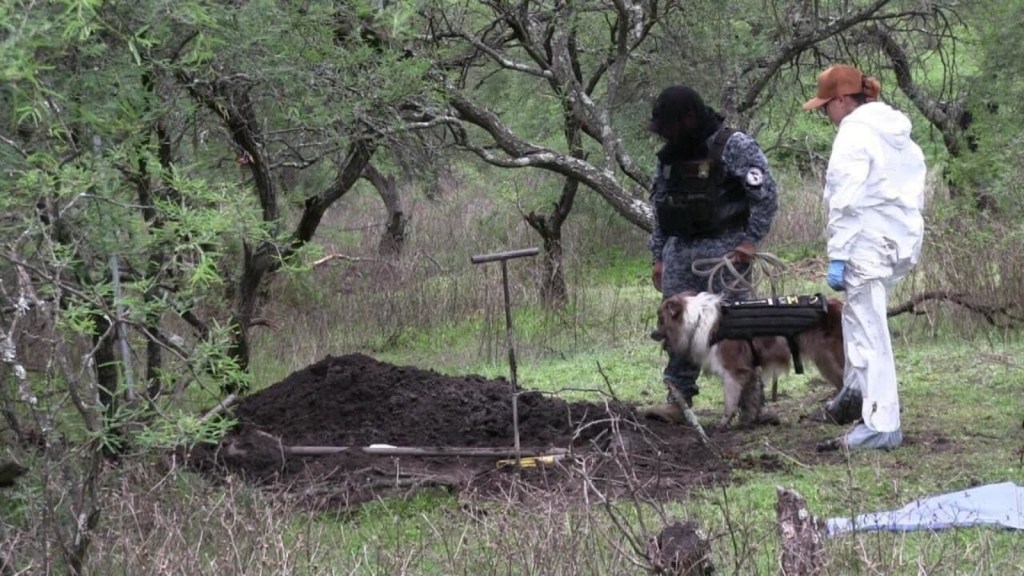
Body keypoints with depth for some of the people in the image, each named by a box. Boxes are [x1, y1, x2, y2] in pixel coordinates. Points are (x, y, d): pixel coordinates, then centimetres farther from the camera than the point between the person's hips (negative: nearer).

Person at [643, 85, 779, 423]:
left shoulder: (734, 146, -7)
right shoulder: (670, 154, 14)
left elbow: (766, 195, -9)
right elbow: (659, 205, 20)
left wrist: (750, 241, -14)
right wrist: (658, 256, 18)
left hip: (723, 249, -6)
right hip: (680, 250, 7)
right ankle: (678, 402, 5)